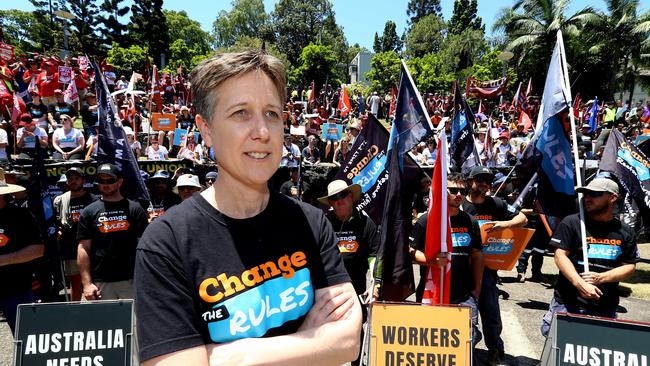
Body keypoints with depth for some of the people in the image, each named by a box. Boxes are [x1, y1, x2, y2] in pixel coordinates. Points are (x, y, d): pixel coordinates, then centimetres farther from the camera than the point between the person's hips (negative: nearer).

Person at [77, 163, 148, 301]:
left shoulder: (134, 208, 5)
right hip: (99, 282, 1)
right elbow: (84, 248, 4)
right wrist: (87, 283, -4)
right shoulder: (89, 211, 8)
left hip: (131, 279, 0)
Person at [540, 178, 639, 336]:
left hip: (605, 307, 3)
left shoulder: (625, 231, 8)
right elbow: (560, 255, -8)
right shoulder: (571, 222, -3)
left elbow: (630, 266, 7)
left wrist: (601, 278, -10)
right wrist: (580, 284, -20)